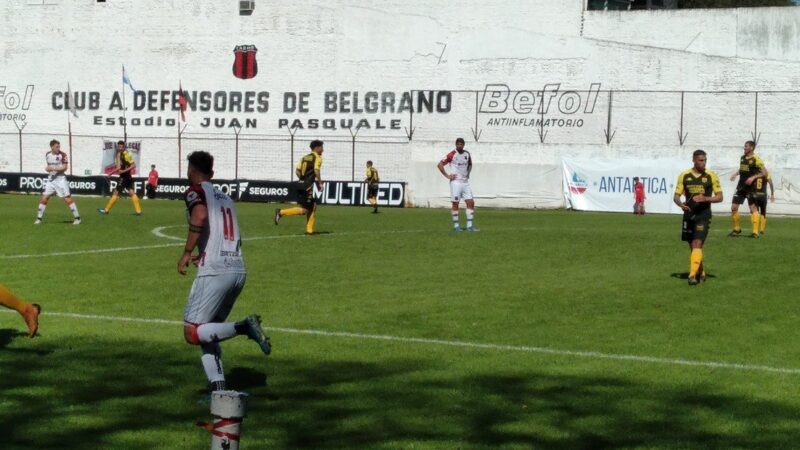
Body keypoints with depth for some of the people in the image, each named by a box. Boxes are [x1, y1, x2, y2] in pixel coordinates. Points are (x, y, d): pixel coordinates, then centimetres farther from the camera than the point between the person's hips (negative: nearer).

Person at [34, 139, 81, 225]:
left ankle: (77, 218, -2)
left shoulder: (62, 155, -10)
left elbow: (65, 167, -17)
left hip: (60, 179, -5)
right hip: (51, 179, 5)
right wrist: (48, 168, 1)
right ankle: (39, 218, 12)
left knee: (67, 198, -9)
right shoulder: (47, 155, 8)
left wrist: (53, 168, -21)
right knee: (44, 198, 2)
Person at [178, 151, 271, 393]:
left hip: (215, 272, -7)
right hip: (239, 271, 7)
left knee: (192, 333, -6)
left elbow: (200, 216, -19)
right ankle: (219, 389, 3)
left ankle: (243, 326, -23)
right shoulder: (225, 197, 23)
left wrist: (187, 253, -12)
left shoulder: (195, 191, 3)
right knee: (208, 332, 14)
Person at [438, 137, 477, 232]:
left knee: (471, 202, -1)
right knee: (455, 204, -3)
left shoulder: (467, 154, 9)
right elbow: (440, 164, -8)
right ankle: (456, 226, 4)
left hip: (465, 181, 5)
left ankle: (469, 226, 3)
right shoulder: (452, 155, -7)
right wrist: (447, 175, -10)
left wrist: (468, 173, 13)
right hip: (456, 182, -5)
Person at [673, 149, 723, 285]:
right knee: (692, 246, 10)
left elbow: (719, 197, -1)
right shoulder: (684, 176, 3)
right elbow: (676, 196, 6)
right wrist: (681, 204, -17)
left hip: (703, 215, -3)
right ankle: (701, 273, 27)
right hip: (689, 214, 3)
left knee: (697, 244, -16)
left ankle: (693, 275, -19)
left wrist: (705, 198, -19)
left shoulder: (711, 176, -2)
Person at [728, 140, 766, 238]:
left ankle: (755, 232, -3)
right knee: (733, 207, 3)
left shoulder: (756, 160, -11)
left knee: (753, 208, -6)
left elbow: (764, 172, -13)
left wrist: (753, 177, -23)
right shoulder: (742, 158, 10)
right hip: (741, 186, 7)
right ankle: (737, 229, 18)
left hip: (751, 187, -7)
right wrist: (735, 174, 8)